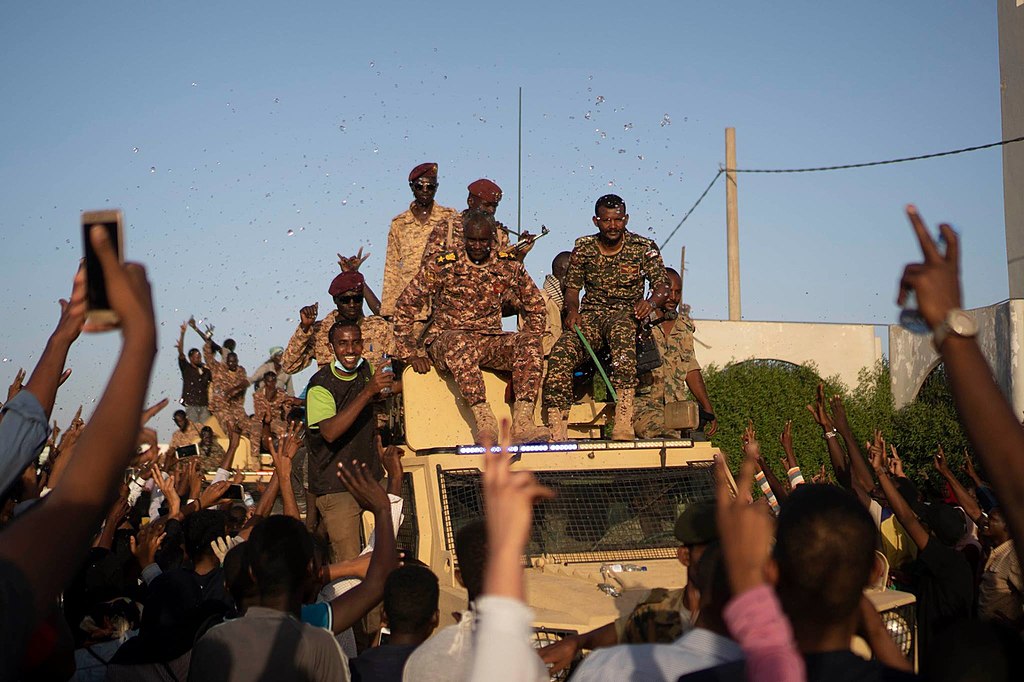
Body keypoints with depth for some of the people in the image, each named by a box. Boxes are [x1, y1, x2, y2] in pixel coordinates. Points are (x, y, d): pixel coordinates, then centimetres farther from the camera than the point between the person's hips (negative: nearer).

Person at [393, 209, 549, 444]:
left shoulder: (509, 266, 5)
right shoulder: (442, 266, -4)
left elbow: (535, 306, 15)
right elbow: (405, 307, -3)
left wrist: (529, 343, 1)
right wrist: (411, 352, -8)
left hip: (491, 341, 3)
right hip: (445, 339, -3)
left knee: (529, 342, -26)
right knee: (459, 342, -39)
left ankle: (522, 422, -38)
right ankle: (484, 420, -44)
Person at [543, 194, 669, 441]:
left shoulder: (644, 248, 2)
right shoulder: (583, 248, 8)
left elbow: (662, 286, -2)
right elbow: (572, 287, 11)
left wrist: (651, 302, -26)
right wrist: (572, 309, -12)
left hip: (626, 313, -2)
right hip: (591, 313, 3)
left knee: (621, 331, -42)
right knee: (561, 352, -29)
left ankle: (624, 420, -51)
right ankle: (556, 429, -31)